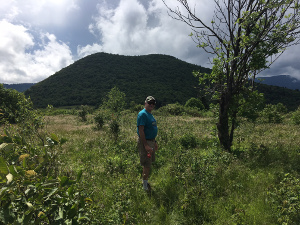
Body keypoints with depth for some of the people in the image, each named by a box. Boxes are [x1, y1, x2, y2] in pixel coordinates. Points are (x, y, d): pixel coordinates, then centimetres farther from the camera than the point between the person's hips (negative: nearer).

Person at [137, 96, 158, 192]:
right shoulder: (142, 114, -16)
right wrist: (146, 145, -25)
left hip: (151, 141, 10)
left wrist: (154, 142, 22)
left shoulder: (150, 114, 15)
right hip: (145, 142, -10)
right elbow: (141, 131, -22)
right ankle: (145, 187, 13)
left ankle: (145, 182, 34)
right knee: (147, 165, -2)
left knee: (149, 164, 18)